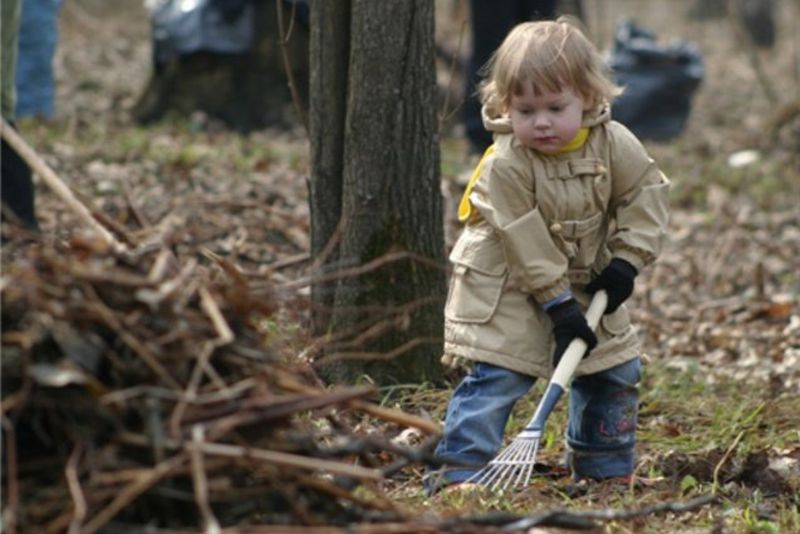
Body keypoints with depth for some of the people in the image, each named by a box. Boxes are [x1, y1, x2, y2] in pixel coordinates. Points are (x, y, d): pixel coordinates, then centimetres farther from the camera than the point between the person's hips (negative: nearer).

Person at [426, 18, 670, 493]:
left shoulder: (614, 144, -14)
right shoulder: (505, 165, -26)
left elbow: (646, 193, -2)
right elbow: (525, 245, -24)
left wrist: (627, 260, -12)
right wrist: (560, 306, -23)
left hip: (587, 281, 5)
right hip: (508, 288, -5)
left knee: (615, 371, 10)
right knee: (497, 377, -15)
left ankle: (606, 471, 25)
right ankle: (458, 472, -12)